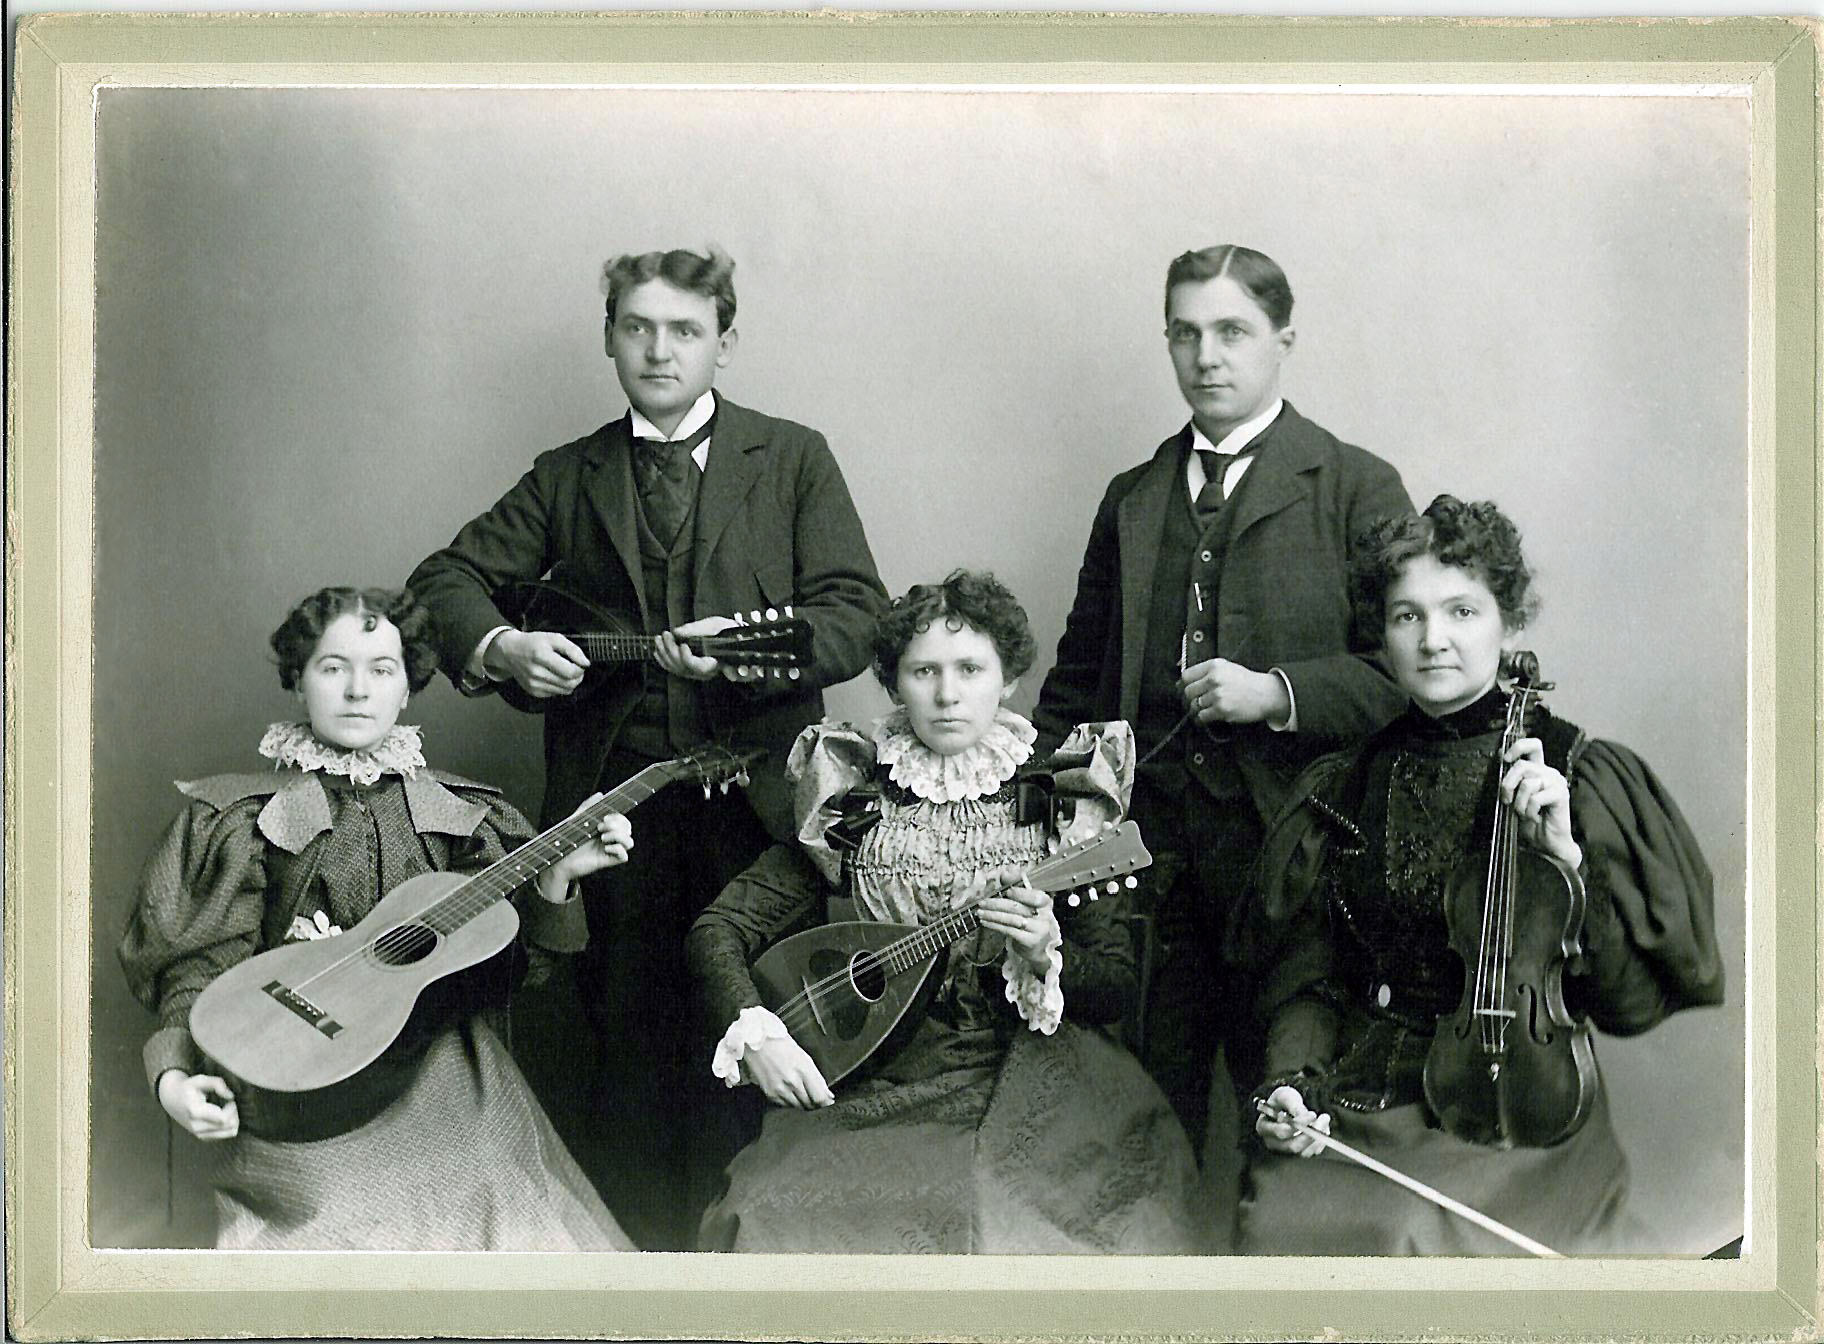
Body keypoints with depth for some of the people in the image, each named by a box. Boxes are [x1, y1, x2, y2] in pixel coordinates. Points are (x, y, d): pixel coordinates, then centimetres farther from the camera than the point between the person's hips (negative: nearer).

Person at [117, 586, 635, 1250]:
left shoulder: (458, 812, 15)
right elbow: (199, 971, 4)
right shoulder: (243, 817, 9)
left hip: (444, 1070, 2)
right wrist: (174, 1080, -13)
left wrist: (553, 878, -6)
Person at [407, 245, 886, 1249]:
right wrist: (499, 647, -6)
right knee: (623, 1030, 5)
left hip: (755, 792, -2)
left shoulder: (793, 460, 8)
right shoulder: (567, 479, 15)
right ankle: (638, 1248, 19)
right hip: (611, 799, 2)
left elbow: (858, 614, 0)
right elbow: (445, 579, 15)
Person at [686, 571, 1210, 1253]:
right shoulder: (850, 800, 3)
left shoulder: (1060, 797, 3)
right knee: (783, 1224, -26)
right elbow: (719, 927, 5)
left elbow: (1118, 986, 5)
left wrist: (1048, 961, -16)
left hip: (1020, 1087, 0)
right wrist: (753, 1034, -11)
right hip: (862, 1090, 0)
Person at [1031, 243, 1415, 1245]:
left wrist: (1277, 693, -16)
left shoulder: (1357, 489, 2)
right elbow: (1078, 681, 19)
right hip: (1148, 846, 4)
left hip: (1287, 843, -3)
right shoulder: (1132, 500, 15)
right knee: (1148, 1097, 6)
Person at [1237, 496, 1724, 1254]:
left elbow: (1637, 993, -4)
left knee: (1417, 1233, -26)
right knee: (1284, 1225, -21)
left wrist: (1567, 856, -16)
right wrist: (1292, 1082, -5)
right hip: (1354, 1104, 2)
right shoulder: (1342, 792, 9)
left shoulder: (1583, 776, 0)